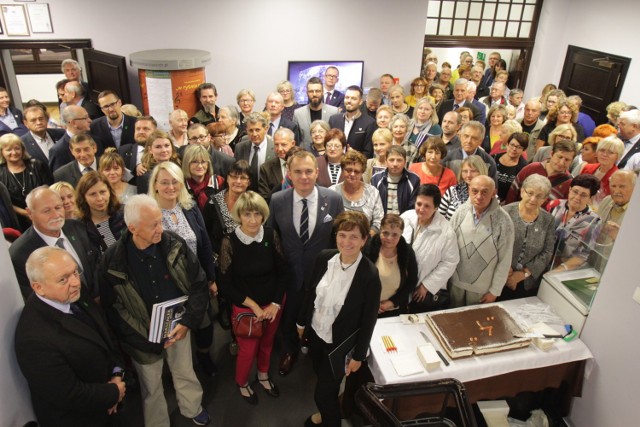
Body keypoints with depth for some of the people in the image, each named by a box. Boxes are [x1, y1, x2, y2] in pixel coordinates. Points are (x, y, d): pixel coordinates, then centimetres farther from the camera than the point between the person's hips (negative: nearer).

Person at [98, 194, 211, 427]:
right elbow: (112, 311, -12)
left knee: (185, 373, 24)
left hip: (178, 326, 2)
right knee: (151, 387, 20)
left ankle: (193, 408, 53)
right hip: (143, 336, -2)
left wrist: (187, 322, -17)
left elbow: (199, 284, -9)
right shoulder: (112, 262, -21)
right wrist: (146, 340, -14)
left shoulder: (175, 245, -16)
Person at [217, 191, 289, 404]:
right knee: (247, 350, 12)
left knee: (267, 343, 22)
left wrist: (276, 303, -11)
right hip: (245, 306, -2)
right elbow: (225, 283, -14)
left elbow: (283, 271, -5)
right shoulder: (229, 241, -21)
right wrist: (253, 305, -16)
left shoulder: (271, 235, -14)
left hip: (273, 303, 3)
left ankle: (263, 375, 51)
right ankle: (242, 383, 43)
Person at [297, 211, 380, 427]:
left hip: (340, 343, -5)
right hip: (315, 332, 5)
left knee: (323, 393, 7)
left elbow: (368, 320, -17)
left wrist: (358, 355, -10)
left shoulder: (370, 275, -26)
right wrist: (302, 321, 12)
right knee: (322, 378, 27)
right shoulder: (324, 257, -13)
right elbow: (311, 292, 2)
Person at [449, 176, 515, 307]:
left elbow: (505, 260, -12)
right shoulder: (461, 212, -11)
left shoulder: (503, 221, -19)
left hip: (483, 287, -2)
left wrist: (495, 291, -7)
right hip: (455, 281, 2)